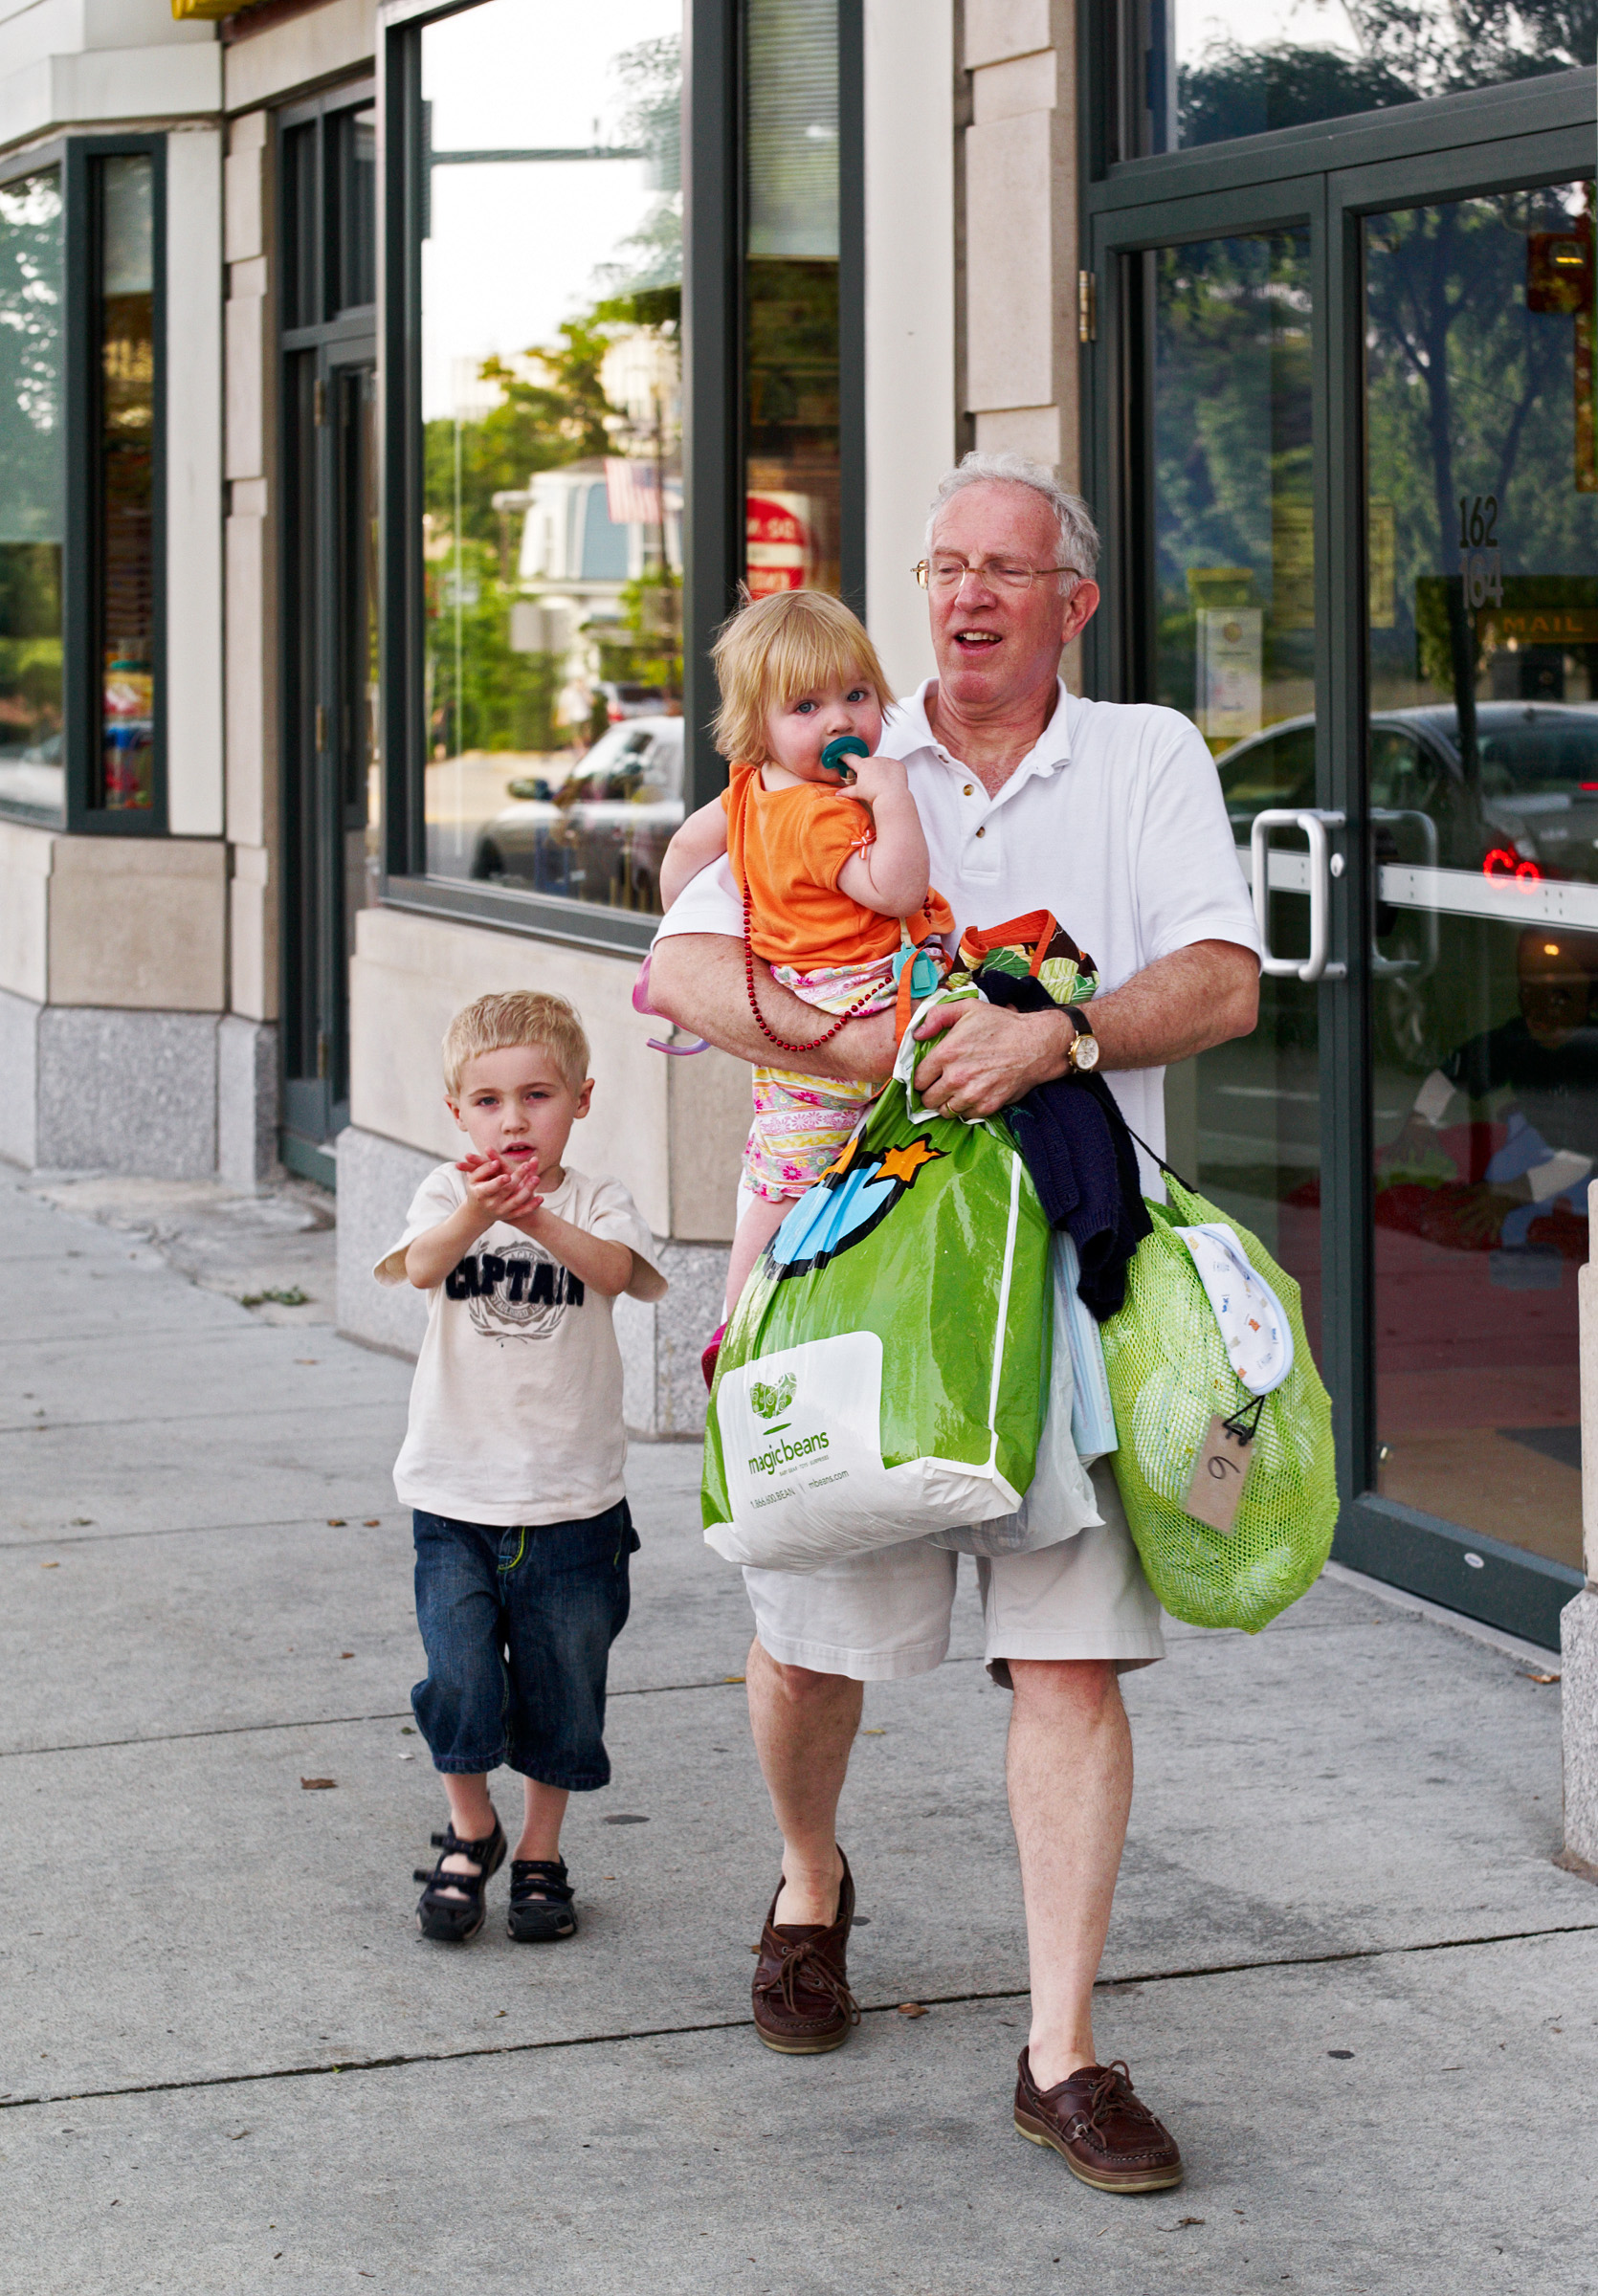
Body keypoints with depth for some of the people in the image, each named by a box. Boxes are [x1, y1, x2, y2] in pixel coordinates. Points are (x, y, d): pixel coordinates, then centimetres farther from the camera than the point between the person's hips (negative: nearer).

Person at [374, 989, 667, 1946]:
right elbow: (422, 1263, -23)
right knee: (461, 1683, -8)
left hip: (574, 1499, 0)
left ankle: (541, 1855, 28)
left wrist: (541, 1221, -46)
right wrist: (474, 1216, -47)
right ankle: (470, 1834, 18)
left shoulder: (597, 1202, -2)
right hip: (457, 1495, 0)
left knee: (562, 1696, 8)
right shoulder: (449, 1191, -1)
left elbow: (616, 1269, -25)